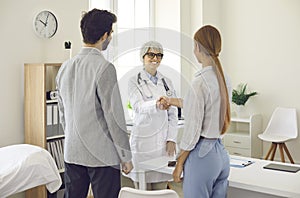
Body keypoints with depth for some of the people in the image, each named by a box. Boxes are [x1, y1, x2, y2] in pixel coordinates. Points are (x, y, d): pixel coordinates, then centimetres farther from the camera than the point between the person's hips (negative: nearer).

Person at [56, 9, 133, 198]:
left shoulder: (65, 67, 7)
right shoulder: (104, 68, -15)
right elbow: (114, 115, -15)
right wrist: (125, 156, -7)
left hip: (72, 152, 7)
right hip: (102, 154, -7)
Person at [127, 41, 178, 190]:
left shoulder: (167, 82, 13)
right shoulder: (134, 81, -1)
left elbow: (173, 113, 11)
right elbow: (138, 106, -19)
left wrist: (171, 139, 0)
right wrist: (156, 104, -40)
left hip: (163, 142, 4)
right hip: (143, 141, -4)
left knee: (161, 189, 8)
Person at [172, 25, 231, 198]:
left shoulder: (200, 82, -20)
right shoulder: (224, 79, 5)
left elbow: (192, 131, -17)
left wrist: (179, 164, -5)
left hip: (202, 153, -8)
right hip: (222, 153, 8)